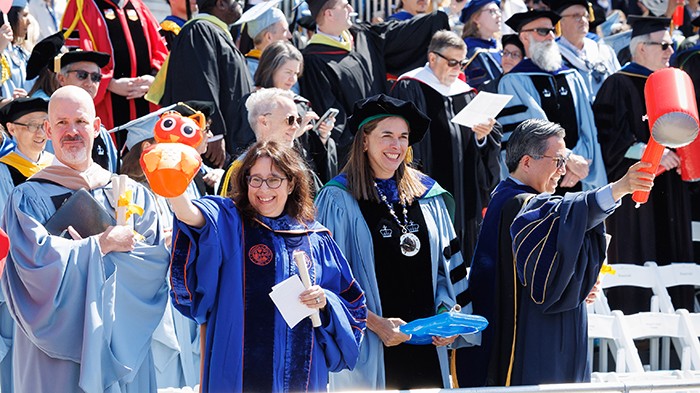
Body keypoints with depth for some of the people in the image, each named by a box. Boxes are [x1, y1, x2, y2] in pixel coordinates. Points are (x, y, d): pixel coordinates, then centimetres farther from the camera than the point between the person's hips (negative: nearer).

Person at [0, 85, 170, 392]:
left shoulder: (131, 194, 9)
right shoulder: (29, 198, -2)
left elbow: (158, 260, -2)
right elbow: (38, 261, -16)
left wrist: (85, 248, -12)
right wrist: (103, 243, -9)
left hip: (121, 342, 3)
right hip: (58, 348, -3)